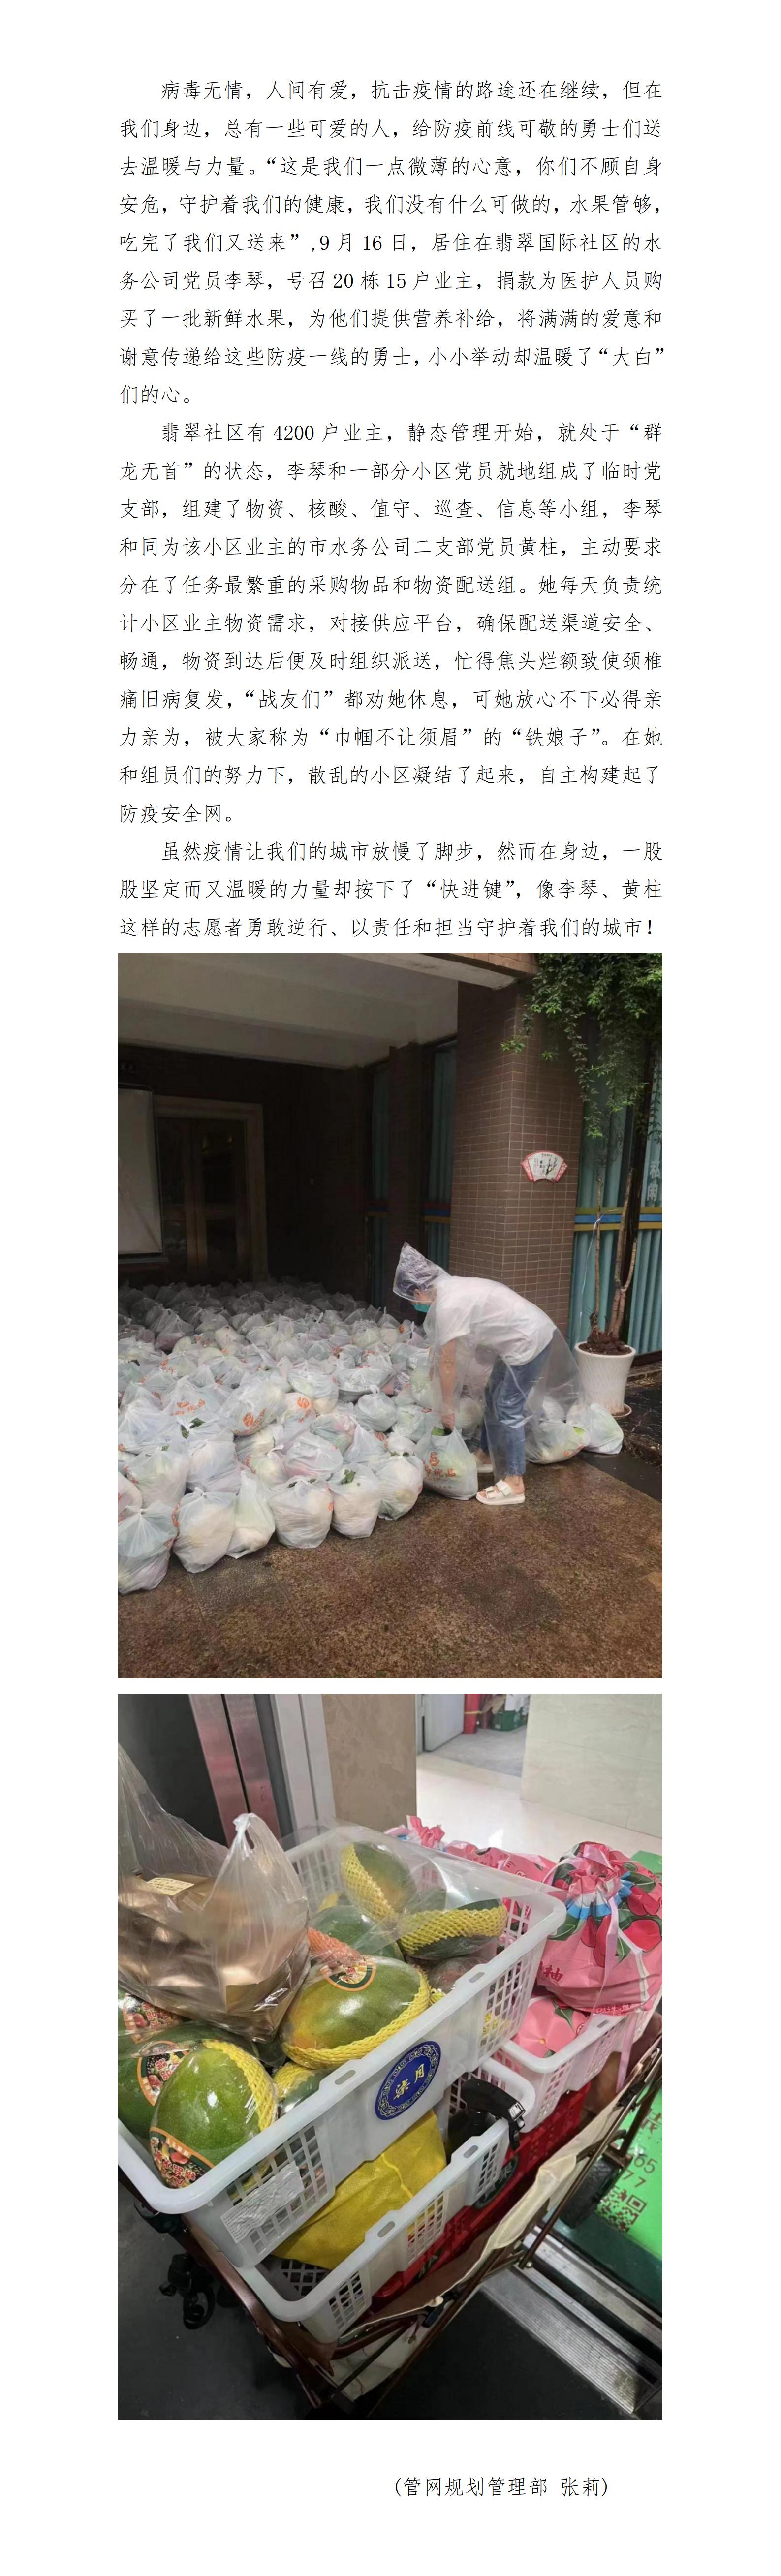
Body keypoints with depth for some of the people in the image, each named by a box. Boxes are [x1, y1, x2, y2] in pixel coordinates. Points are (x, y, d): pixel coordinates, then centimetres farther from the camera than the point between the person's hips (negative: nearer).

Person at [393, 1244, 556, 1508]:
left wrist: (448, 1408, -4)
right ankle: (486, 1456, 36)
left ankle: (514, 1484, -2)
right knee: (493, 1396, 20)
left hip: (530, 1340, -10)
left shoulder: (447, 1306, -21)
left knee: (508, 1410, -6)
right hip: (527, 1333, 10)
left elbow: (448, 1362, -13)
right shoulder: (450, 1288, 8)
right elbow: (448, 1355, 18)